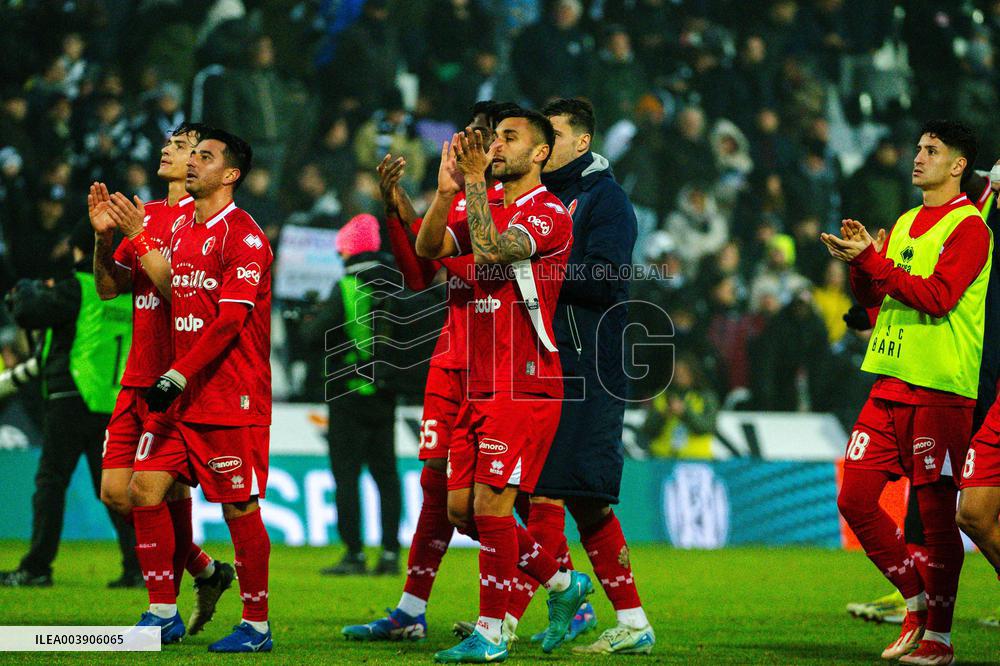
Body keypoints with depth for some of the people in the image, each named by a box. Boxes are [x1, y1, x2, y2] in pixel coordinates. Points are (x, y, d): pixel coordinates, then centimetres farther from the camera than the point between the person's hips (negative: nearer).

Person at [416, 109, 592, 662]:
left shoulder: (548, 214, -9)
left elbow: (491, 249, -25)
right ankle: (562, 583, 24)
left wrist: (475, 181, -23)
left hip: (526, 389, -9)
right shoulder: (489, 211, 16)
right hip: (480, 388, 9)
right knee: (461, 508, 8)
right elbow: (429, 248, 1)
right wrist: (446, 191, -13)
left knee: (490, 505, -11)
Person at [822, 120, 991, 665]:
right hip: (891, 382, 8)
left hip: (941, 390, -8)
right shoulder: (905, 224, 19)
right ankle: (916, 602, 17)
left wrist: (871, 259, -17)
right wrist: (860, 260, 0)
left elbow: (936, 297, -17)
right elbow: (871, 298, 19)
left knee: (934, 510, -4)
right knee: (855, 498, 2)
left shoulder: (969, 227, -6)